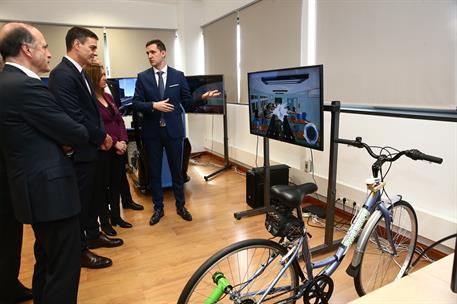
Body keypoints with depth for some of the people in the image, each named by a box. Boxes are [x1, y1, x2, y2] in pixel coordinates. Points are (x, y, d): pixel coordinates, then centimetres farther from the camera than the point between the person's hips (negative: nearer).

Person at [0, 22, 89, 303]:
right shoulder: (27, 86, -20)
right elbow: (76, 134, -18)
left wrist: (61, 140, -5)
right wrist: (78, 136, 5)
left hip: (36, 185, 11)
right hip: (51, 188, -10)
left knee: (47, 261, 25)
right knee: (64, 267, 3)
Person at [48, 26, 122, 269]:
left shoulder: (79, 73, 12)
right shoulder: (62, 74, -19)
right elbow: (74, 117, -24)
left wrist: (101, 136, 3)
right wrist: (102, 137, -12)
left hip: (89, 148, 9)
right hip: (77, 151, -9)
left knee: (92, 196, 20)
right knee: (79, 200, 4)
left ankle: (93, 235, 37)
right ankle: (80, 251, 21)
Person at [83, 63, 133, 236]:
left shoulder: (108, 96, 11)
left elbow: (119, 120, 10)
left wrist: (123, 141, -3)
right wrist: (114, 142, -17)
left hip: (119, 148, 7)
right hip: (102, 149, -7)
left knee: (116, 183, 14)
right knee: (102, 186, 6)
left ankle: (116, 216, 27)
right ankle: (104, 222, 19)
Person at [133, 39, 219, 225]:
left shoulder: (178, 76, 2)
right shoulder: (143, 77, 2)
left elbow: (187, 103, 2)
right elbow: (136, 104, -2)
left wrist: (203, 98, -14)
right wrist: (153, 105, -19)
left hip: (173, 130, 0)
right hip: (151, 131, 1)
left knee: (177, 169, 9)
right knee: (154, 171, 10)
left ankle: (180, 206, 26)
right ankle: (158, 208, 25)